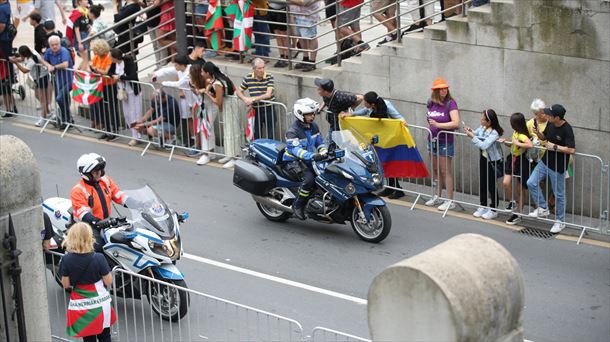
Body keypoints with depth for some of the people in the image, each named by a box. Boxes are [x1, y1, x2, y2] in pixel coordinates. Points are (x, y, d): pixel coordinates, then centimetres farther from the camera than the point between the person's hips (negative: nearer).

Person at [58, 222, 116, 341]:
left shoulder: (66, 260, -13)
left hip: (81, 305, 1)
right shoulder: (99, 258, -18)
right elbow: (108, 281, -9)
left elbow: (66, 284, -5)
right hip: (100, 303, -1)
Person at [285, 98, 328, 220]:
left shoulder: (313, 127, 7)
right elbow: (296, 150, -31)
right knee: (309, 178, -31)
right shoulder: (292, 132, -18)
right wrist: (312, 156, -45)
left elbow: (319, 142, 14)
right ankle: (298, 205, -16)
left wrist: (324, 152, -9)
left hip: (309, 161, 7)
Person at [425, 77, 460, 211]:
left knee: (445, 170, -4)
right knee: (436, 170, 15)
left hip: (445, 141, -6)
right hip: (432, 140, 6)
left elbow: (456, 123, -22)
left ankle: (450, 201, 1)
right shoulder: (431, 103, 6)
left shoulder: (451, 103, -12)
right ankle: (437, 196, 29)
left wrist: (438, 125, -26)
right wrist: (430, 125, 11)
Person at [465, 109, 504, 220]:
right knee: (482, 184, 13)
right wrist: (471, 131, -6)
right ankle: (483, 207, 27)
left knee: (491, 186, 3)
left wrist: (472, 137, -31)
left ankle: (493, 210, 16)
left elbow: (484, 145, -35)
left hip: (493, 161, -7)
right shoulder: (482, 127, -6)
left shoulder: (494, 133, -26)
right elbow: (476, 133, 15)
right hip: (483, 158, 7)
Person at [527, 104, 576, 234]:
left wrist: (554, 146, -26)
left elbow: (572, 150, -31)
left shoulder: (566, 129, -25)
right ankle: (543, 209, 16)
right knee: (531, 183, 1)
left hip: (558, 167, -7)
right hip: (545, 161, 7)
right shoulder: (550, 124, -4)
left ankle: (560, 221, 23)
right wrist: (538, 133, -9)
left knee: (559, 194, 7)